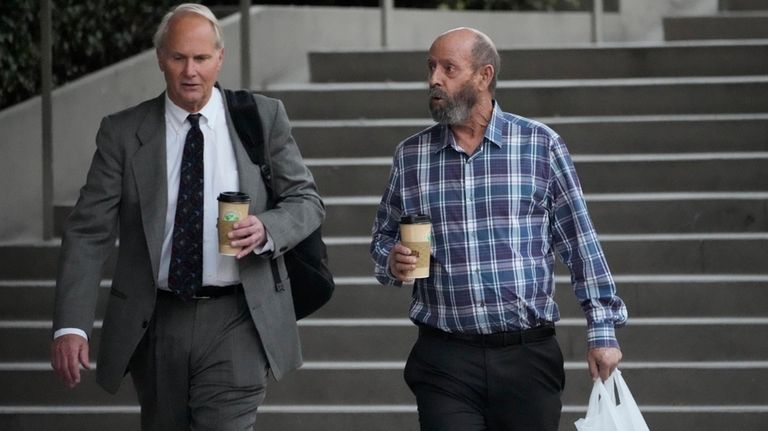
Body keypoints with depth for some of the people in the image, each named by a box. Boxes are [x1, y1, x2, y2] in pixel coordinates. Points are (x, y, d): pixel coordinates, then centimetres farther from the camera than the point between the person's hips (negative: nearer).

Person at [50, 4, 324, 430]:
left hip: (236, 319, -1)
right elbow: (89, 232, -3)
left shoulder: (263, 117, 3)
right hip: (155, 324, 2)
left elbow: (306, 200, 8)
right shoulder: (122, 133, 1)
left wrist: (267, 230, -16)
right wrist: (71, 326, -14)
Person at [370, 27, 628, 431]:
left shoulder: (541, 145, 1)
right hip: (444, 361, 1)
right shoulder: (410, 155, 7)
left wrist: (602, 329, -2)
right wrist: (392, 260, -5)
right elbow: (383, 236, 18)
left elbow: (580, 245, 3)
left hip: (528, 356, -1)